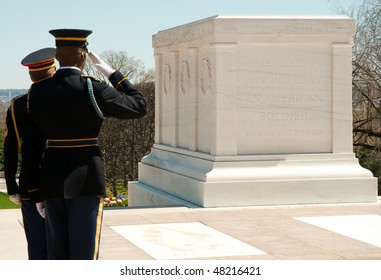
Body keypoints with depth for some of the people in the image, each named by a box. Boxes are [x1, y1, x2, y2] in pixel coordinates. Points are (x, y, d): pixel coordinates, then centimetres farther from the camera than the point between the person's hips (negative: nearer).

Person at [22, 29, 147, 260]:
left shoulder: (38, 92, 2)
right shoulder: (92, 89, -12)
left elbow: (30, 147, 4)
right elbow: (140, 107, 0)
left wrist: (36, 193, 11)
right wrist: (113, 74, 8)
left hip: (52, 181, 5)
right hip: (86, 180, -5)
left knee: (58, 255, 12)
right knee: (85, 254, 0)